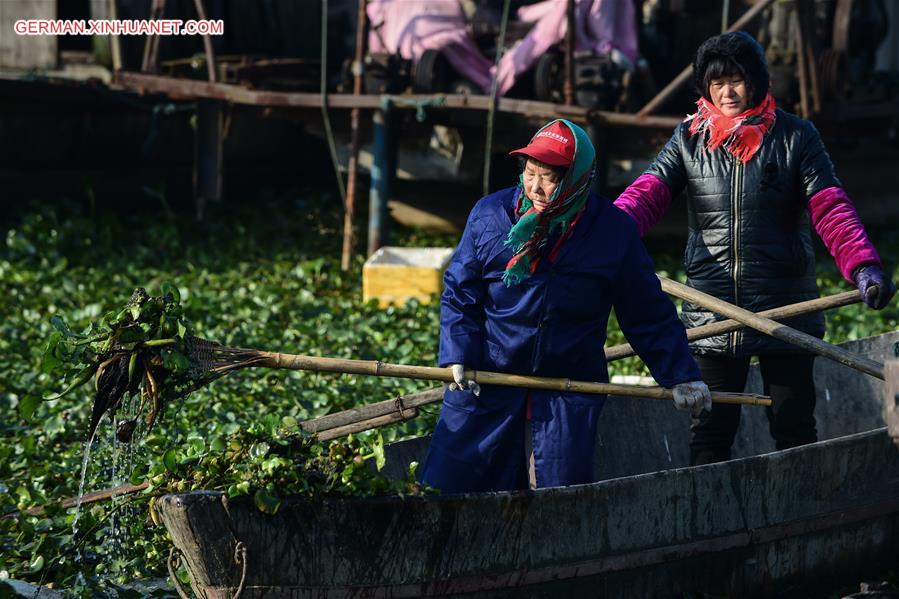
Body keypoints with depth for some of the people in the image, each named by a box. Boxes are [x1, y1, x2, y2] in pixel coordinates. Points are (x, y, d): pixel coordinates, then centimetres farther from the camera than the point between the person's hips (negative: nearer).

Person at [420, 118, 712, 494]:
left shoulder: (614, 231, -3)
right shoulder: (490, 215, -2)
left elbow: (648, 314, 5)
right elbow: (459, 293, 4)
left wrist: (681, 376, 0)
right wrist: (458, 356, -9)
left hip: (570, 397, 0)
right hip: (486, 382, 1)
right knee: (443, 488, -1)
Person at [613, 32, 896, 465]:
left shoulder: (795, 137, 0)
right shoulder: (689, 138, 5)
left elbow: (831, 210, -8)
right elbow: (646, 194, -7)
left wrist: (862, 266, -26)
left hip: (785, 307, -1)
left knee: (794, 428, 5)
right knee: (710, 430, 6)